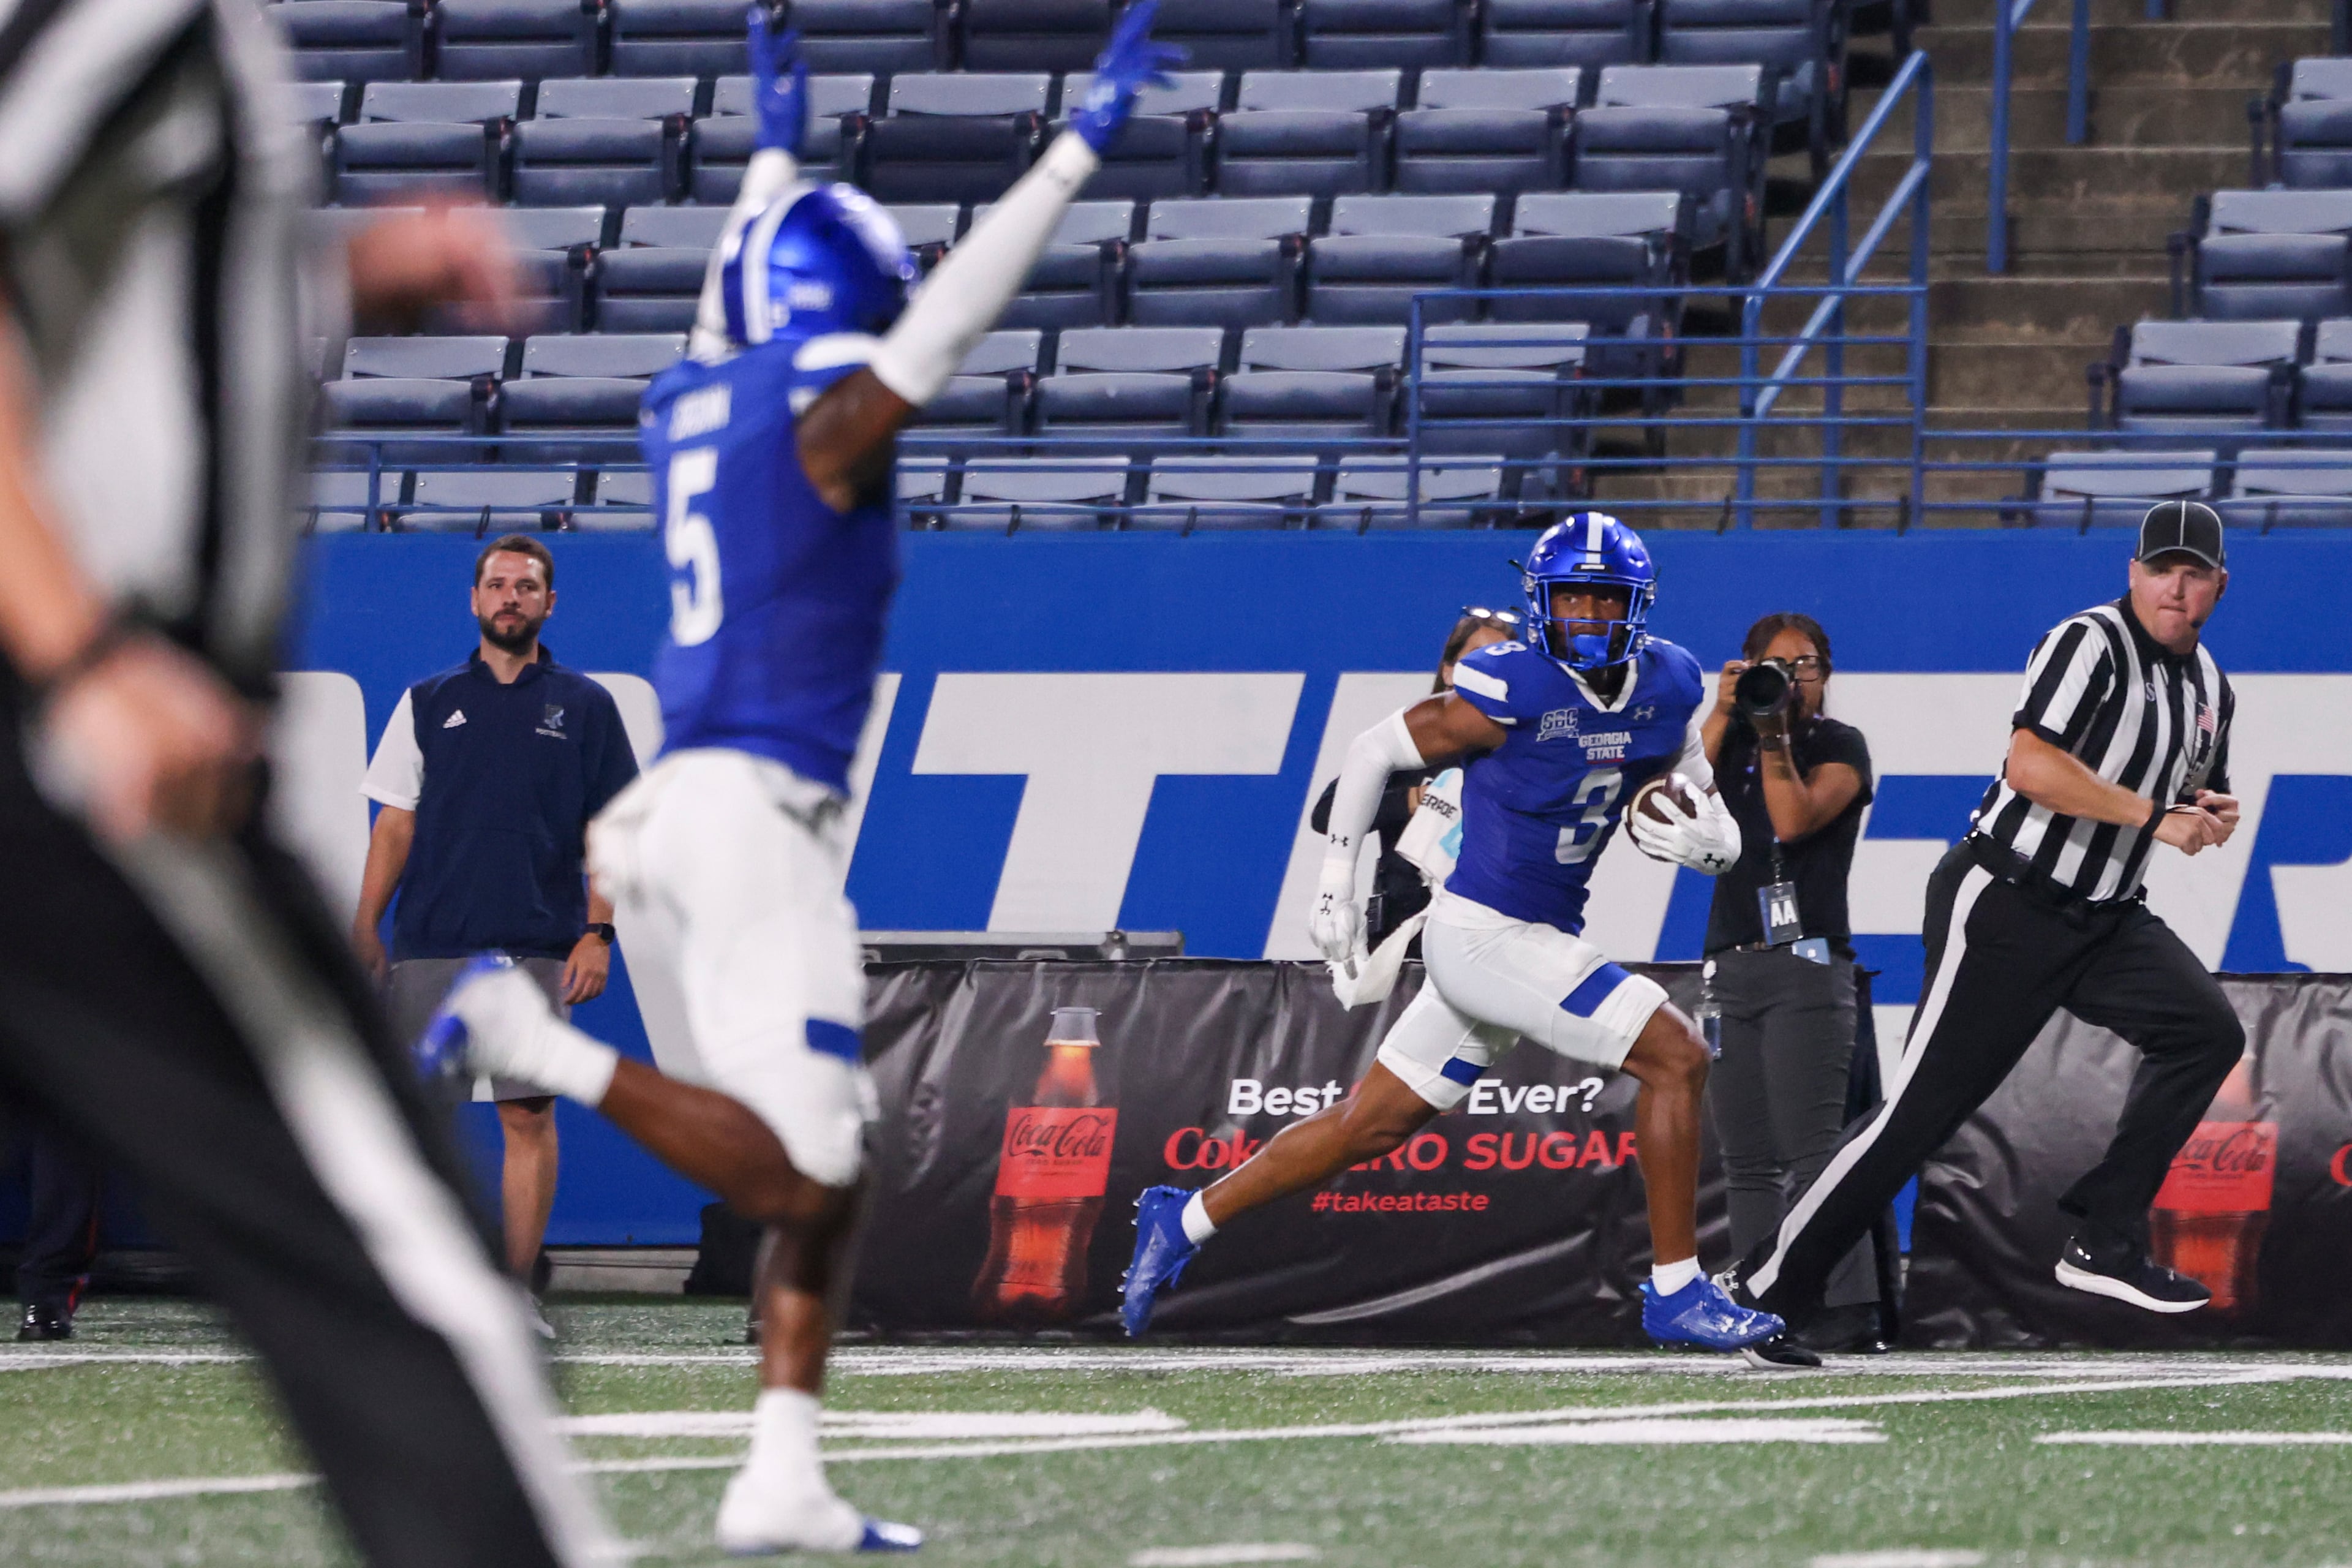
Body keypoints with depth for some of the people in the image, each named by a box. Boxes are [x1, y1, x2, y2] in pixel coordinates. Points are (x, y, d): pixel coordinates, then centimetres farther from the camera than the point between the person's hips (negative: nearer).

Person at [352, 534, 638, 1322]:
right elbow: (396, 822, 11)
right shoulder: (427, 704, 12)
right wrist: (364, 925, 3)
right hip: (429, 946, 1)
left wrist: (597, 932, -4)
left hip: (540, 950, -1)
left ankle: (514, 1288, 0)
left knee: (529, 1115, -4)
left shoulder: (584, 707, 8)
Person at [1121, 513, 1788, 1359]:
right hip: (1485, 932, -8)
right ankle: (1676, 1292, -7)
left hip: (1543, 938, 8)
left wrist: (1702, 839, -10)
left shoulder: (1670, 688, 4)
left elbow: (1711, 820, 15)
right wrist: (1336, 882, -1)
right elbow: (1377, 749, -5)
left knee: (1371, 1125, 14)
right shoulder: (1510, 689, -16)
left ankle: (1181, 1223, 27)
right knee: (1676, 1057, -14)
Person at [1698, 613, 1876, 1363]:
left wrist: (1774, 735, -12)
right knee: (1747, 1160, 2)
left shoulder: (1840, 746, 4)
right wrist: (1725, 712, -6)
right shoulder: (1731, 737, 17)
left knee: (1810, 1150, -16)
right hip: (1731, 965, 6)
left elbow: (1796, 818, -11)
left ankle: (1843, 1305, -23)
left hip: (1806, 962, -5)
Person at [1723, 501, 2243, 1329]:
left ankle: (2104, 1244, -3)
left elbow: (2190, 799, 28)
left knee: (2206, 1032, -8)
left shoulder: (2210, 685, 13)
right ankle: (1770, 1285, -3)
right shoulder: (2091, 643, -14)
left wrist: (2212, 819, 4)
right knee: (1925, 1104, -10)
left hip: (2103, 917, 8)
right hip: (2004, 909, -8)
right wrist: (2152, 814, -22)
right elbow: (2030, 767, -26)